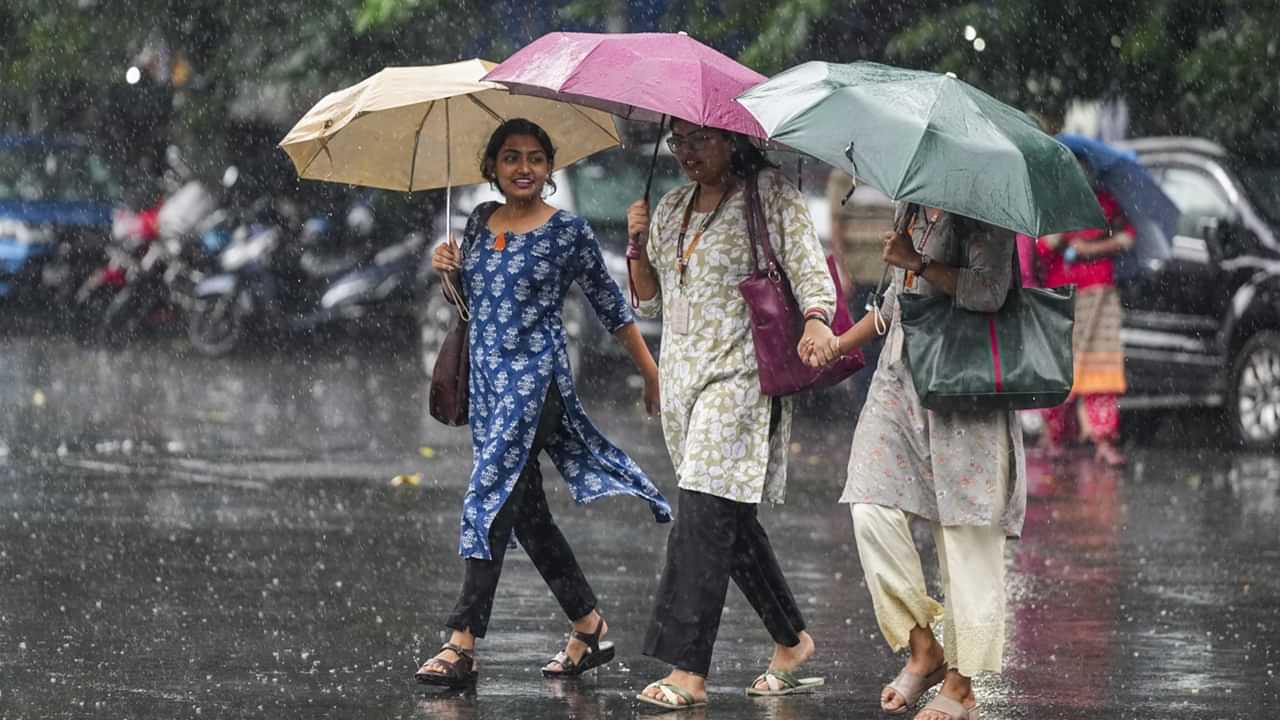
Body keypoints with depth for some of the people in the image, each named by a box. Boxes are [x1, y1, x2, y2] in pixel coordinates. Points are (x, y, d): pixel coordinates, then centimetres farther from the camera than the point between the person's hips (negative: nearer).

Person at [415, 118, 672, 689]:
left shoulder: (568, 231, -5)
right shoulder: (481, 221, 10)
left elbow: (611, 308, 0)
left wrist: (653, 377, 3)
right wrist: (450, 269, 1)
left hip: (537, 377, -6)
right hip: (488, 379, 6)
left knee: (492, 498, -14)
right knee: (525, 509, 8)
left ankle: (462, 644, -16)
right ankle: (590, 628, 19)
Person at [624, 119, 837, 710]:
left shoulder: (772, 195, -2)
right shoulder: (671, 208, 17)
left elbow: (811, 272, -8)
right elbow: (650, 301, 20)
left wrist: (815, 318, -28)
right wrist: (638, 245, 4)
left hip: (742, 377, -7)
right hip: (683, 375, 7)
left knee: (705, 514, -17)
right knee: (731, 520, 9)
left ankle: (688, 672, -22)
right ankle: (791, 639, 26)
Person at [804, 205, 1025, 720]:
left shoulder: (983, 213, -4)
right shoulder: (917, 211, 20)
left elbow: (989, 291, -19)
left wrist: (917, 262, -16)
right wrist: (838, 345, 32)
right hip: (899, 383, 7)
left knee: (965, 536, -6)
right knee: (873, 513, -9)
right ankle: (922, 649, 4)